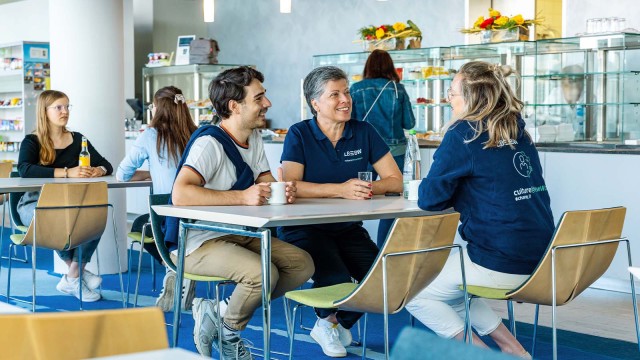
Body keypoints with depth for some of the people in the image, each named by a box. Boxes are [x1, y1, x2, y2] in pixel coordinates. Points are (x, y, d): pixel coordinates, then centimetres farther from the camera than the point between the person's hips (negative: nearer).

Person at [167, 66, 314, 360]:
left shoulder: (254, 138, 9)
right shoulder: (209, 142, -20)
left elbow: (267, 182, 11)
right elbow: (180, 194, -33)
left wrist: (284, 191, -15)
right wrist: (242, 197, -35)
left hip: (239, 235, 9)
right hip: (199, 241, -9)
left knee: (302, 264, -5)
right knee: (263, 273, -31)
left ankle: (218, 312, 2)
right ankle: (228, 335, 0)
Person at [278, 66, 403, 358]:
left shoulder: (364, 132, 4)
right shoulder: (299, 134, -5)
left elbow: (395, 181, 1)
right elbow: (289, 186, -19)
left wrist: (370, 188, -21)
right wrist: (341, 189, -27)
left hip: (348, 228, 4)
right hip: (304, 228, -4)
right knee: (337, 280, -28)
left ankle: (339, 324, 12)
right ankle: (326, 319, 11)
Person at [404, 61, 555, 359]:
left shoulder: (464, 133, -10)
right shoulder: (517, 131, 11)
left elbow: (429, 200, -7)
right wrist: (460, 194, 15)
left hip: (498, 264, -8)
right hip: (539, 258, 8)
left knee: (414, 294, 12)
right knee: (450, 289, 29)